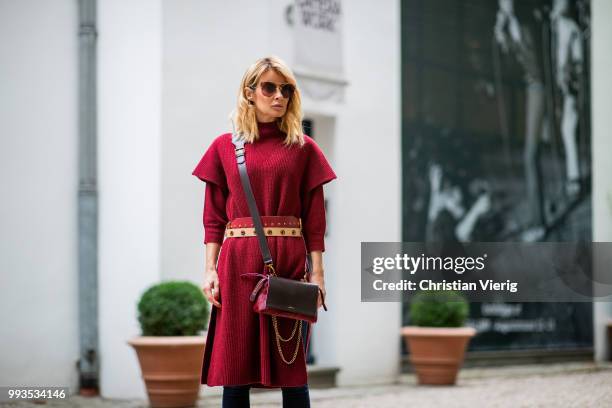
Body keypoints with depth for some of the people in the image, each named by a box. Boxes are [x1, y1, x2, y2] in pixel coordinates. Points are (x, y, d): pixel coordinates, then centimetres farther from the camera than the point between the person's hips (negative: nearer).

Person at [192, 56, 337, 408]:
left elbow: (315, 217, 4)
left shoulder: (303, 148, 7)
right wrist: (211, 269, -2)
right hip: (239, 262, 1)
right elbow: (214, 217, 7)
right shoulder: (224, 147, 9)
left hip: (289, 261, 0)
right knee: (236, 364, 0)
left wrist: (317, 273, -3)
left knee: (291, 365, 0)